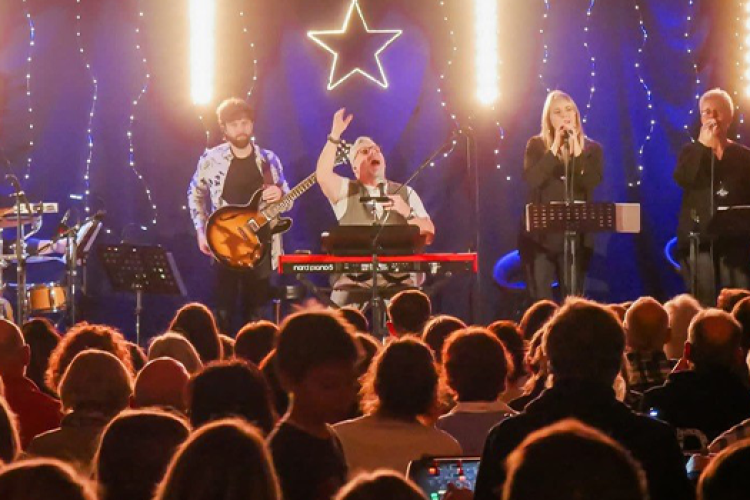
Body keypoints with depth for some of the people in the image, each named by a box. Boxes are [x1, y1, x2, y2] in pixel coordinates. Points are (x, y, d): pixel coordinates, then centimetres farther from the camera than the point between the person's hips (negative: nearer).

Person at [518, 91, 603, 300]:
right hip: (541, 233, -1)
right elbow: (531, 179, -14)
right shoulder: (537, 145, 3)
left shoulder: (591, 148, 6)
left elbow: (592, 183, -10)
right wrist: (555, 148, -15)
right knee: (540, 298, -1)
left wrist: (576, 152, -16)